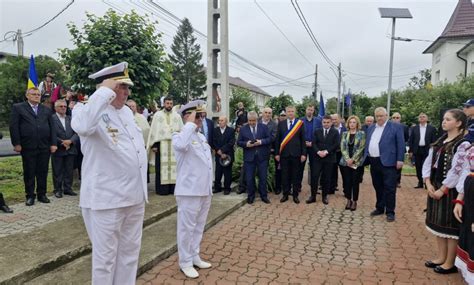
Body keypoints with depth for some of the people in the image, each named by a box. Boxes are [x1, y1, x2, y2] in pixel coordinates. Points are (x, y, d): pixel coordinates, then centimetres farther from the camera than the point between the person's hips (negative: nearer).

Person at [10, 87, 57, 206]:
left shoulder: (47, 110, 14)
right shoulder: (18, 108, 6)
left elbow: (52, 128, 11)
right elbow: (14, 126, 0)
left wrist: (53, 143, 3)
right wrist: (16, 143, -7)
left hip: (44, 147, 2)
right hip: (28, 147, -2)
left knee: (43, 172, 7)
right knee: (29, 173, 5)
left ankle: (42, 194, 19)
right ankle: (30, 196, 16)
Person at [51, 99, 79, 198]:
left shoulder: (70, 119, 12)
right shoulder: (51, 118, -3)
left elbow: (76, 133, 5)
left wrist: (70, 141, -11)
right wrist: (62, 142, -14)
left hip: (70, 149, 4)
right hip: (58, 149, -4)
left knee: (69, 170, 9)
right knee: (57, 171, 4)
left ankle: (67, 188, 18)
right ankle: (58, 190, 14)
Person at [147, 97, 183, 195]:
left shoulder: (177, 116, 12)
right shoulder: (157, 115, 7)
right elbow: (153, 130, 3)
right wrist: (154, 145, -5)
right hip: (161, 144, -2)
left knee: (174, 165, 1)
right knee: (161, 166, -2)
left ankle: (173, 187, 6)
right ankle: (162, 189, 2)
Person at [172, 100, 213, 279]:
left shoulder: (202, 137, 14)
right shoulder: (180, 136, -11)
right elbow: (181, 145, -38)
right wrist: (190, 124, -25)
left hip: (205, 190, 8)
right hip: (189, 190, -8)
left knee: (199, 227, 17)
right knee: (187, 227, 4)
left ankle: (194, 257, 31)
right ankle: (185, 262, 18)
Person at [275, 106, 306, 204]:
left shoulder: (300, 123, 2)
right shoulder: (281, 124, 6)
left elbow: (303, 140, 1)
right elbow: (277, 139, 5)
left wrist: (303, 154, -3)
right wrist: (277, 153, 1)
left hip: (296, 153, -1)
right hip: (284, 153, 1)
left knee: (296, 175, 6)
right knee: (285, 175, 7)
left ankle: (295, 195, 18)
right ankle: (285, 194, 19)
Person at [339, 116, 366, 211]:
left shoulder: (361, 134, 0)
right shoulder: (344, 134, 9)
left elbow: (361, 148, -7)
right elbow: (342, 148, 3)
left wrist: (353, 159, -13)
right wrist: (347, 159, -10)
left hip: (357, 162, -2)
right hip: (346, 162, 3)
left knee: (355, 182, 1)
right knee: (347, 182, 3)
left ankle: (354, 201, 12)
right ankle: (348, 200, 17)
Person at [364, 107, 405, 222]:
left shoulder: (395, 127, -3)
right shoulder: (371, 128, 14)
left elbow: (401, 145, -6)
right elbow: (367, 144, 17)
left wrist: (400, 160, -11)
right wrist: (365, 158, 11)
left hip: (387, 162, -6)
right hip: (374, 162, 6)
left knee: (389, 188, -2)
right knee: (377, 187, 14)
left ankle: (390, 212, 6)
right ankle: (379, 208, 26)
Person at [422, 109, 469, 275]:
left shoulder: (463, 144, -12)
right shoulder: (439, 142, 10)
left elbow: (457, 170, -18)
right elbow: (428, 163, 8)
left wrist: (443, 190, -16)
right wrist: (429, 184, -4)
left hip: (450, 190, -7)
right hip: (435, 188, 7)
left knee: (450, 225, 3)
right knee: (438, 223, 14)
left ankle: (450, 263, 16)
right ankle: (441, 257, 28)